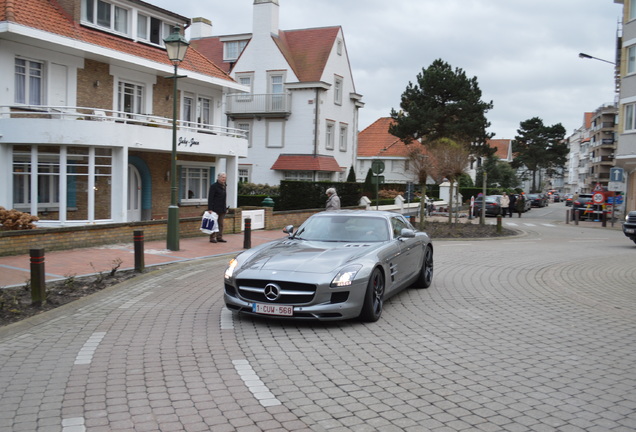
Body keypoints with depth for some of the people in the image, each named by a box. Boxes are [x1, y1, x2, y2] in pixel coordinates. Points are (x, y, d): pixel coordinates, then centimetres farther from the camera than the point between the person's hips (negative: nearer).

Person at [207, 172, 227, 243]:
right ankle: (212, 238, 3)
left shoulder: (223, 186, 15)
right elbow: (210, 198, -13)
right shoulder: (213, 186, -9)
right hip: (215, 209, -7)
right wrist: (210, 209, -18)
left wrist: (225, 208, 17)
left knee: (221, 224, 9)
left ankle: (219, 237, 14)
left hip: (222, 210, 7)